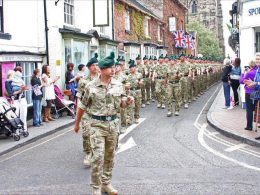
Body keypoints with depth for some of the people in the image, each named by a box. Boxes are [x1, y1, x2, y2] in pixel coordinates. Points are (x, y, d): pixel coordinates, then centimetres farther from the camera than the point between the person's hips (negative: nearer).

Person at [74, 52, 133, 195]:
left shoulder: (118, 85, 2)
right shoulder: (91, 86, -8)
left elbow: (121, 103, 10)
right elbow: (82, 106, 2)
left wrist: (127, 102, -14)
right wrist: (77, 123, 9)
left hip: (113, 123, 4)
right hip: (97, 124, -4)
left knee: (110, 155, 13)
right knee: (98, 156, -8)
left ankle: (106, 183, 28)